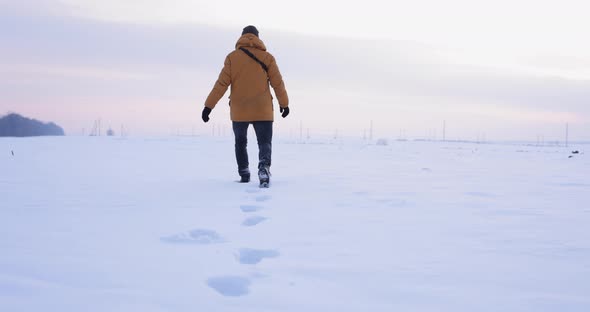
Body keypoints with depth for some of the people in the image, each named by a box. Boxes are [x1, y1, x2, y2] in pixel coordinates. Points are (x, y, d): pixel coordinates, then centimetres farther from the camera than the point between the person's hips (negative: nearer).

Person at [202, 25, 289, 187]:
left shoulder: (232, 57, 1)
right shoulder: (266, 57, 1)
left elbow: (222, 83, -5)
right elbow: (278, 83, 3)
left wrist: (209, 105, -4)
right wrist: (284, 103, 16)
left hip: (238, 111, 1)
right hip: (262, 111, -1)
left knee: (240, 143, 21)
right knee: (265, 143, 2)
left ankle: (244, 174, 22)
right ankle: (264, 167, -26)